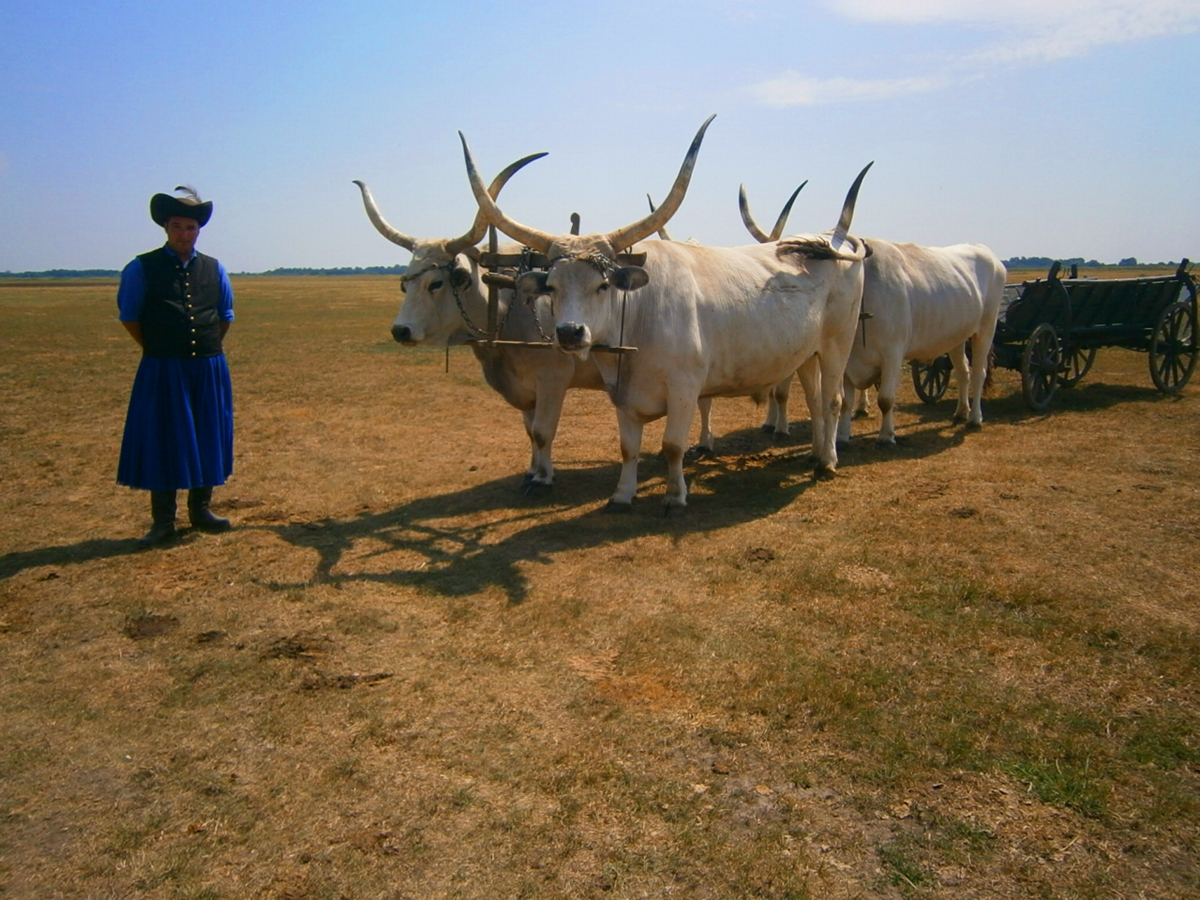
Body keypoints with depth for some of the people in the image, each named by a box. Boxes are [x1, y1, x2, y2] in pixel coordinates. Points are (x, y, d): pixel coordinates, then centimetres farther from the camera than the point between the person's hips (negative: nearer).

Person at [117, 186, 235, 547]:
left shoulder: (215, 269, 7)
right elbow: (129, 317, 5)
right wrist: (158, 350, 6)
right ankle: (163, 521, 10)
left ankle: (200, 510, 23)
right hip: (162, 370, -3)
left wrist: (208, 349, 14)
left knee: (207, 439, 9)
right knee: (162, 442, 2)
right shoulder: (142, 269, -2)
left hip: (209, 369, 3)